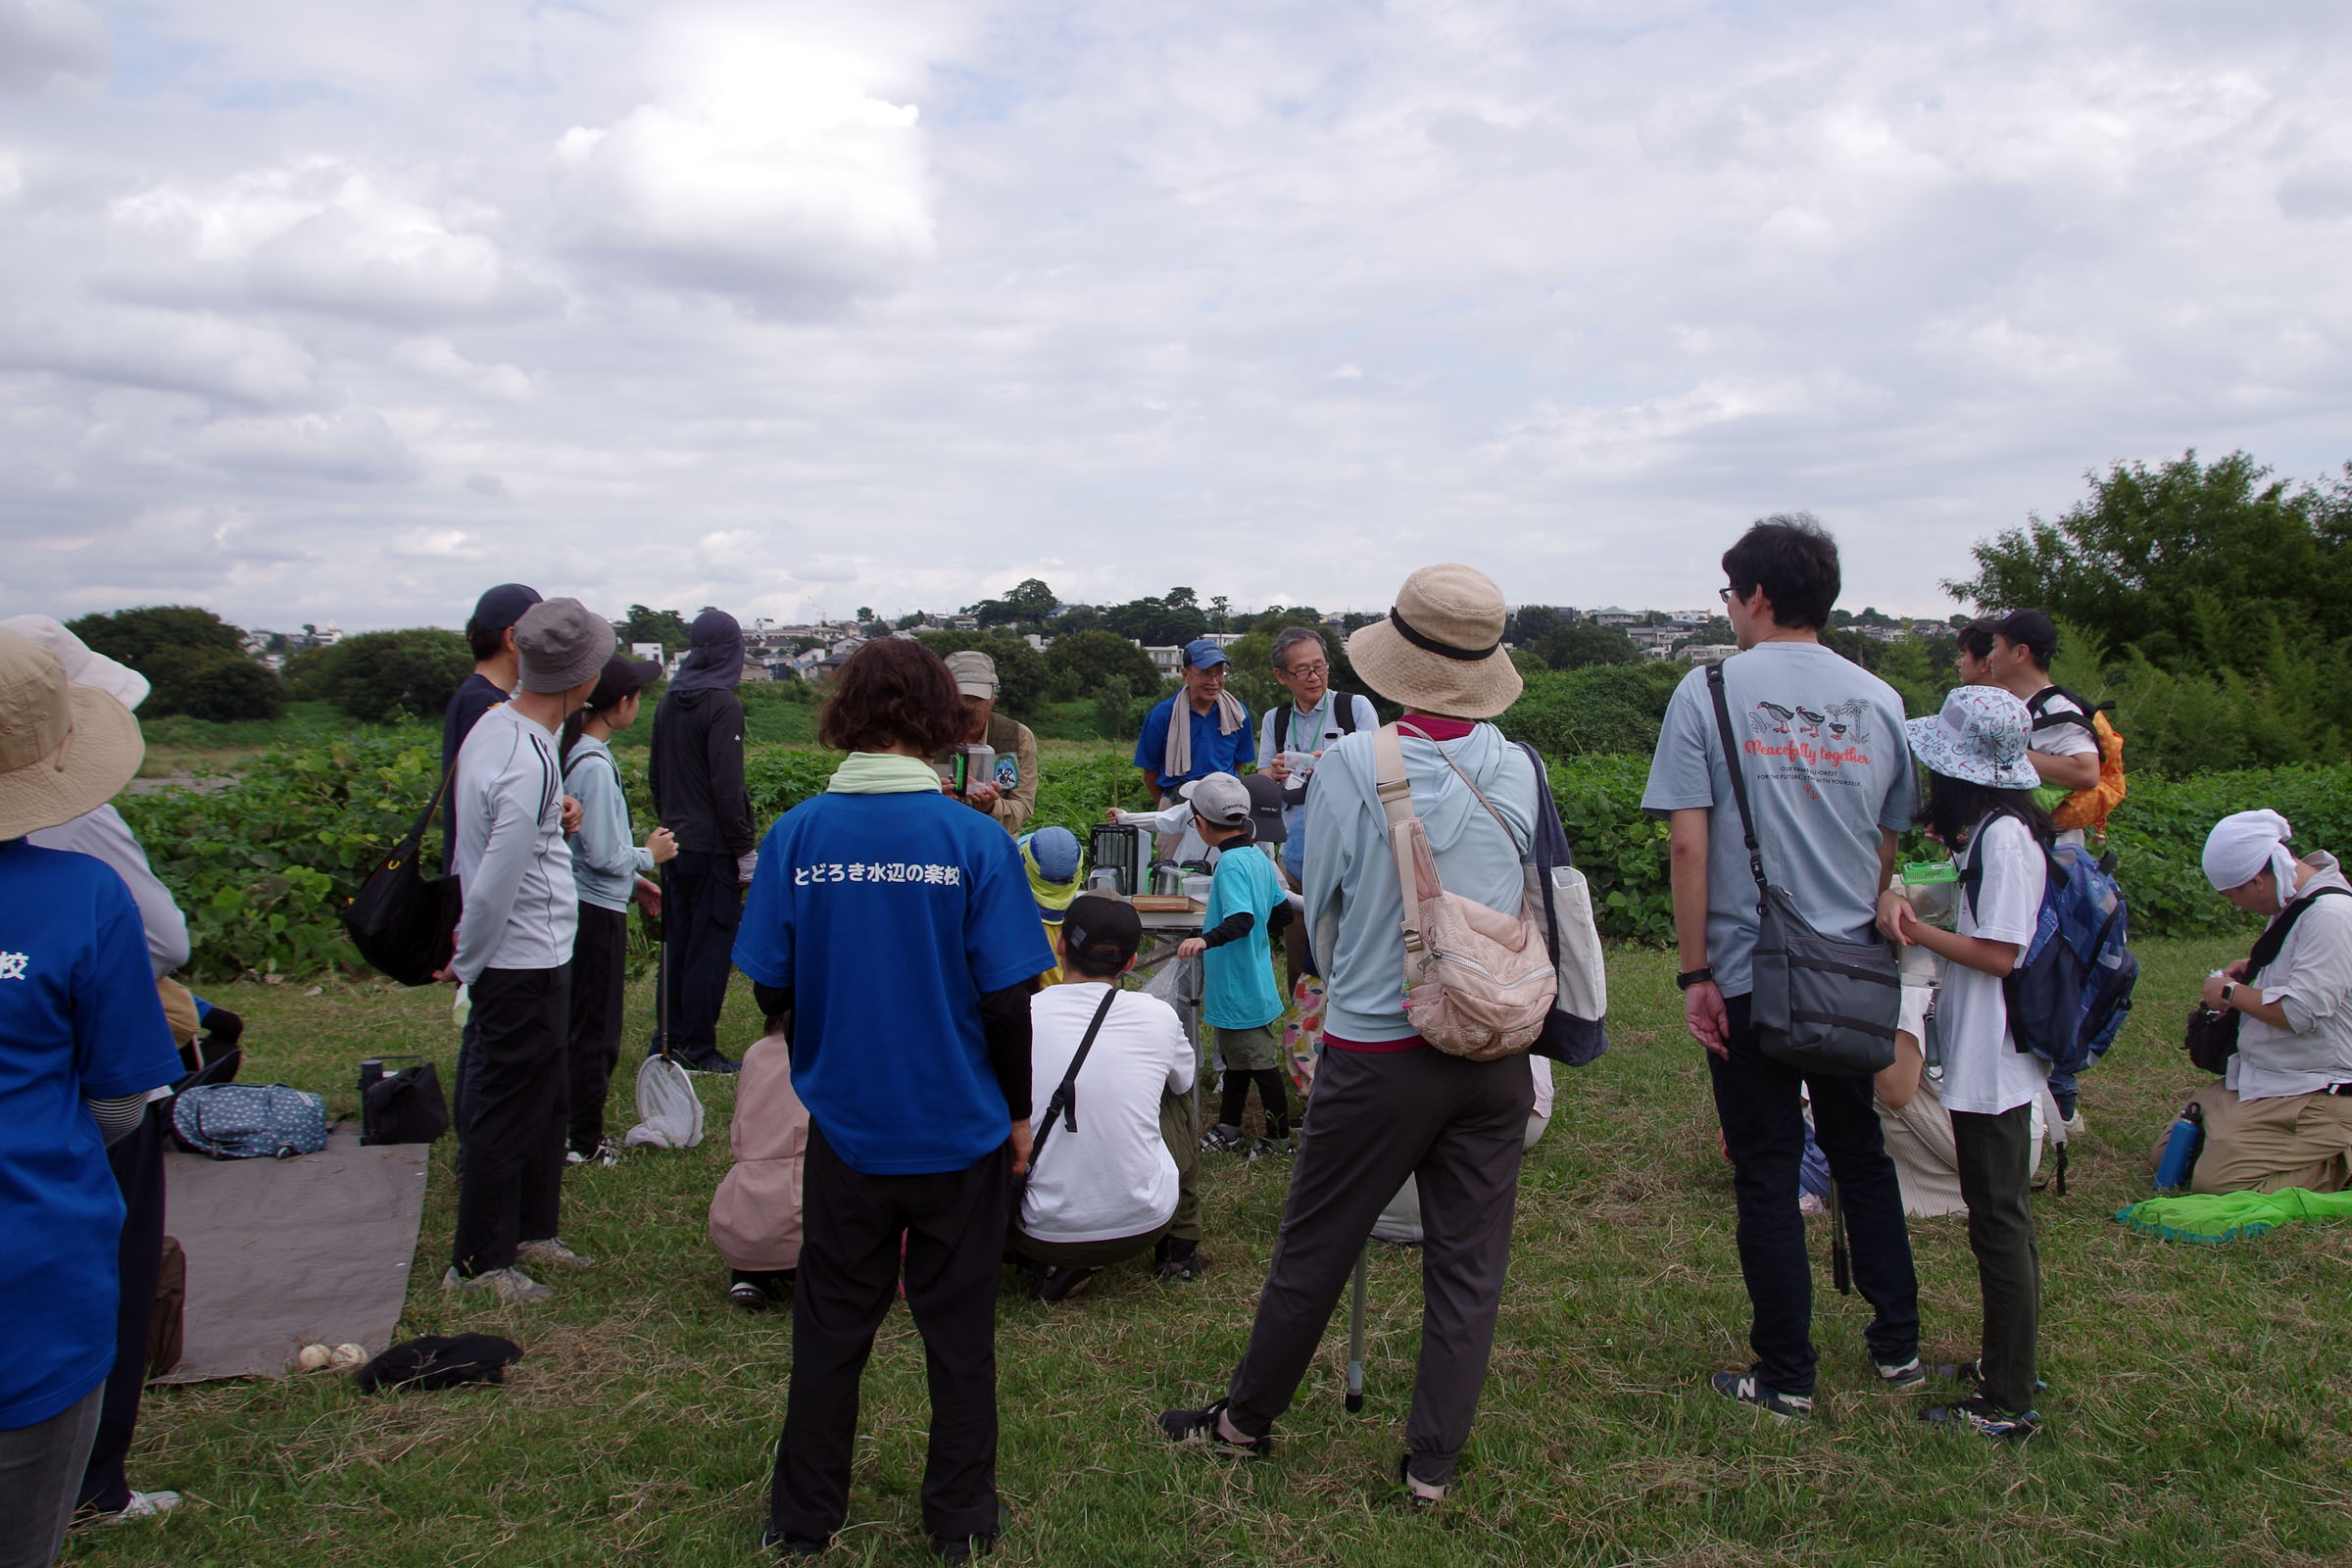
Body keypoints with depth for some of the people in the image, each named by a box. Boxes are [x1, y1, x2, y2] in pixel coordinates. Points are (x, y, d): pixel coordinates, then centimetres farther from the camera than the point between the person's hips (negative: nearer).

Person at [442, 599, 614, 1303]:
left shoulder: (493, 722, 3)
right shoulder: (531, 766, -26)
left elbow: (478, 843, 15)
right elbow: (496, 886, -21)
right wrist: (468, 962, -10)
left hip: (527, 960, 9)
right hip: (526, 966, -9)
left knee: (548, 1102, 20)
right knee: (512, 1112, 4)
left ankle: (532, 1231, 35)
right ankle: (479, 1262, 18)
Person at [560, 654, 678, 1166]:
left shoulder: (574, 750, 7)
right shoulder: (595, 765, -21)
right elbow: (605, 855, -22)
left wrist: (632, 880, 17)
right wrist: (649, 855, -4)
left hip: (582, 904, 9)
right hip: (597, 912, -9)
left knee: (583, 1023, 18)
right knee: (596, 1031, 3)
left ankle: (580, 1130, 28)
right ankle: (586, 1142, 14)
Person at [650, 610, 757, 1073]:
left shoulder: (669, 701, 9)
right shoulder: (722, 704, -14)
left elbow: (655, 774, 16)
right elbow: (727, 785, -18)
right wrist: (743, 849, -13)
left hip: (676, 842, 8)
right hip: (713, 846, -7)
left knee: (676, 943, 14)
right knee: (709, 946, -1)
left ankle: (667, 1040, 20)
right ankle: (698, 1049, 4)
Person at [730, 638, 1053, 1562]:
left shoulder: (796, 835, -8)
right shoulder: (974, 840, -14)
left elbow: (770, 991, -4)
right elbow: (1007, 1001, -11)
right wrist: (1019, 1111, 3)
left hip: (844, 1128, 2)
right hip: (959, 1129, -1)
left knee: (831, 1325, 17)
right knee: (958, 1329, 14)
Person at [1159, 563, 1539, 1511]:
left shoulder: (1351, 766, -13)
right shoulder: (1519, 774, -4)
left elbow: (1320, 909, -2)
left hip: (1378, 1052, -3)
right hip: (1496, 1052, 3)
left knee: (1313, 1250, 13)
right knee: (1468, 1262, 12)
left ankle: (1247, 1419, 32)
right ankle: (1433, 1462, 24)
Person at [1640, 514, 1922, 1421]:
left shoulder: (1709, 691, -8)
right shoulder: (1879, 702, 4)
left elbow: (1687, 845, -13)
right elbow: (1888, 849, 9)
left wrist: (1694, 974, -9)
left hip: (1751, 978, -4)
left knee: (1767, 1174, 6)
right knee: (1861, 1156, 20)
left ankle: (1787, 1377, 15)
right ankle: (1897, 1345, 31)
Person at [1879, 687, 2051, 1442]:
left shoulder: (2005, 836, -19)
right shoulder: (1989, 829, 10)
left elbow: (1998, 954, -21)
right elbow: (1962, 916, 15)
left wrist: (1913, 930, -13)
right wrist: (1900, 897, -1)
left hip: (1992, 1062, -10)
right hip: (1984, 1060, 10)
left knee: (1999, 1223, -2)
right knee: (2003, 1217, 18)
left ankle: (2009, 1405, 7)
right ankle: (2009, 1366, 32)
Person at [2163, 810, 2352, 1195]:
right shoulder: (2296, 901, 8)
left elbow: (2299, 1012, -28)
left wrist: (2230, 993, -11)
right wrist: (2253, 968, 11)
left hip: (2314, 1096, -10)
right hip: (2261, 1078, 10)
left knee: (2218, 1184, -19)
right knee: (2171, 1154, 5)